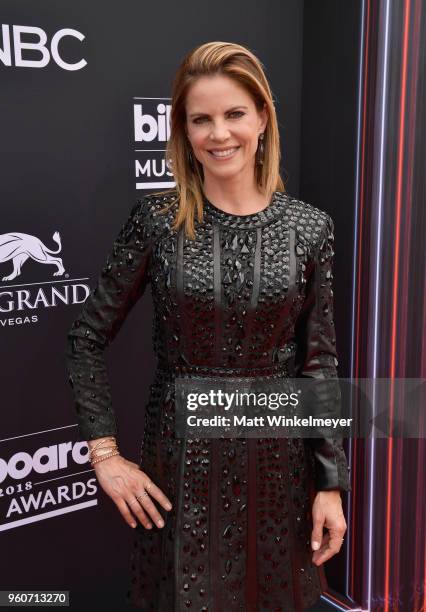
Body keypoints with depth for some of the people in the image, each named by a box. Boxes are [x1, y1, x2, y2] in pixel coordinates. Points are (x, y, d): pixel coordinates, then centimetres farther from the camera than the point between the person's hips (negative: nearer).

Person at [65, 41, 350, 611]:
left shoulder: (308, 227, -5)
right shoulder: (157, 220, -9)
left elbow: (319, 362, -1)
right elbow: (87, 339, -3)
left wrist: (332, 483, -1)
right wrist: (104, 453, -7)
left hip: (275, 455, 2)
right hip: (180, 457, -1)